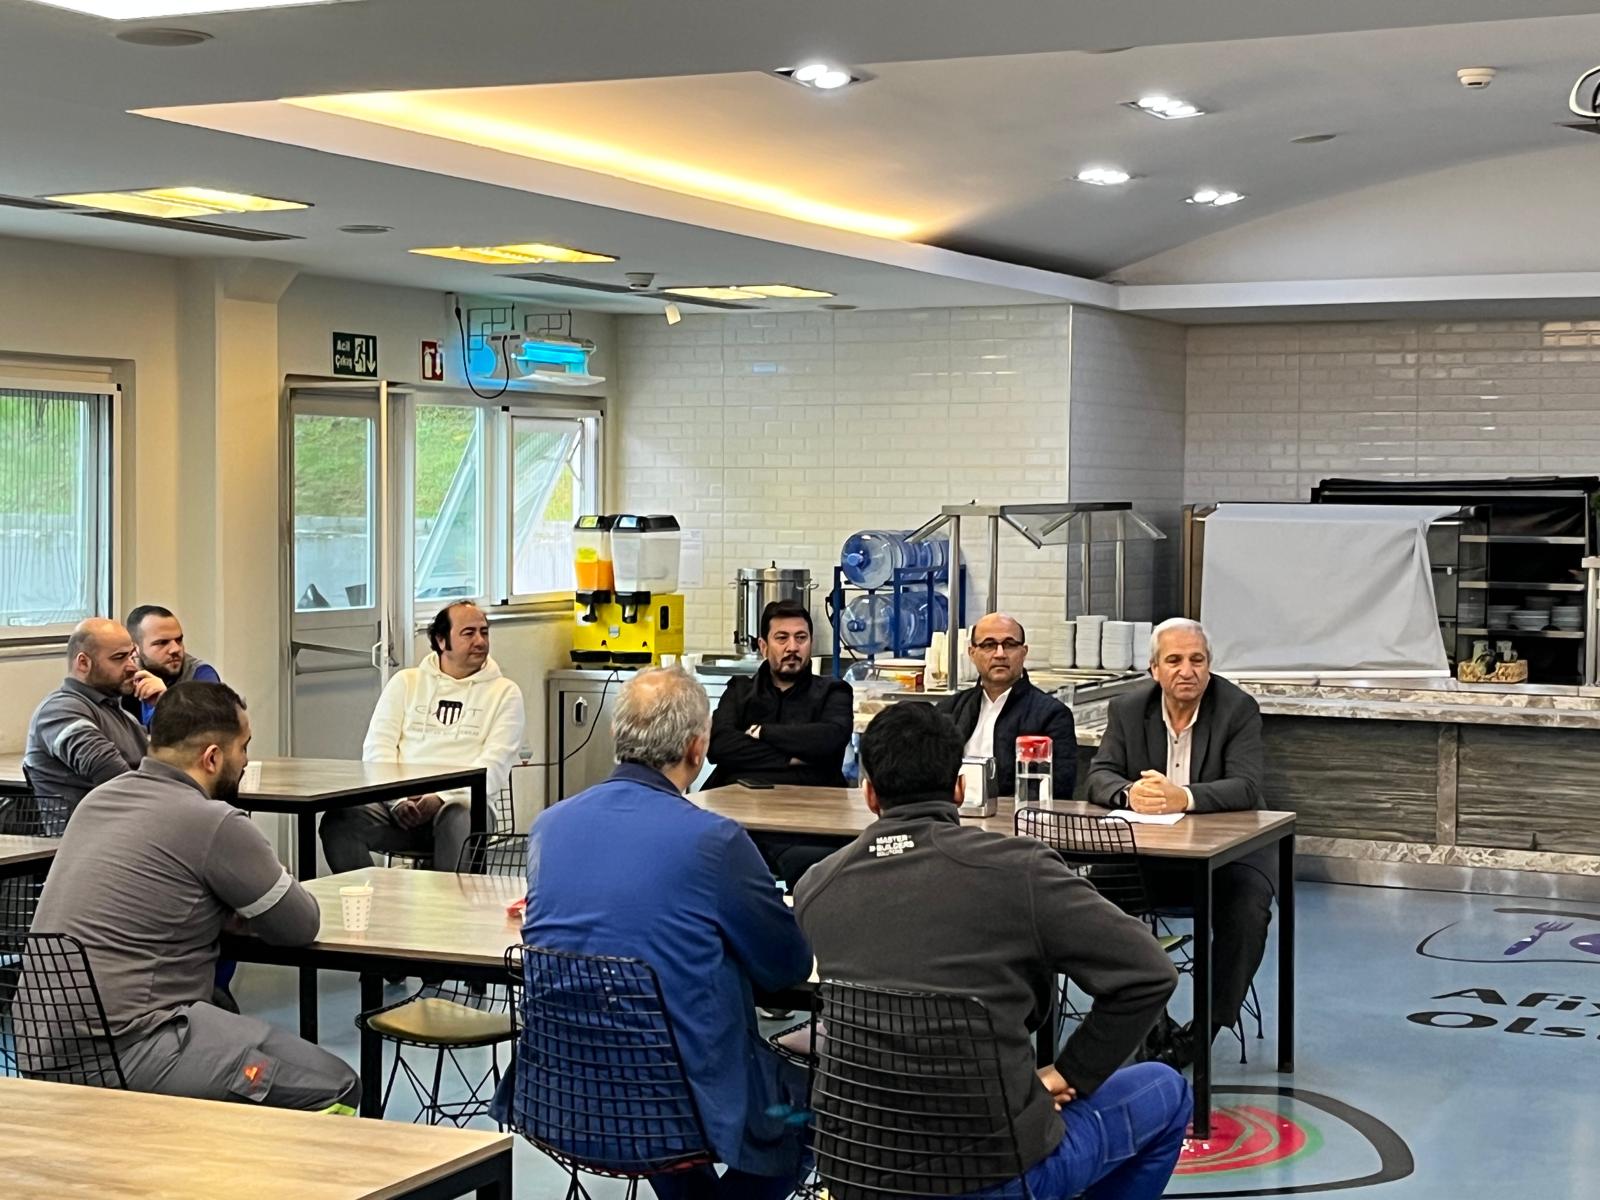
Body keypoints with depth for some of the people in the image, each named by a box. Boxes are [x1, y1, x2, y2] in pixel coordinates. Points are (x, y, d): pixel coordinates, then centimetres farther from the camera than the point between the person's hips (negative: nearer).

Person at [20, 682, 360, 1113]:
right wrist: (245, 911, 19)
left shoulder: (99, 798, 12)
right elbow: (302, 926, -2)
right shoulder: (213, 823, -12)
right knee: (335, 1089, -5)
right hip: (128, 1052, -9)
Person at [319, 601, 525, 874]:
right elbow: (378, 748, 9)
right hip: (400, 804, 2)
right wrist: (397, 800, -11)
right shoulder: (406, 682, 17)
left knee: (462, 824, -39)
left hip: (460, 803, -2)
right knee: (339, 821, -27)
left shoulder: (505, 693, 11)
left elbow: (495, 763, -1)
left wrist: (441, 799, -17)